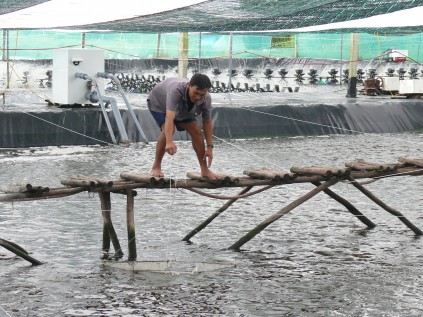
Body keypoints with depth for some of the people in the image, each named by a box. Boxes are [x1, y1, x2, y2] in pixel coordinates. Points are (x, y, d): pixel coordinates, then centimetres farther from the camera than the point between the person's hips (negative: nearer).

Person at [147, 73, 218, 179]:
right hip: (158, 103, -5)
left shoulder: (206, 99, -29)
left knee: (196, 132, -8)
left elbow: (207, 122, -16)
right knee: (168, 129, -29)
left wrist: (209, 147, -19)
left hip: (184, 109, 5)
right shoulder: (176, 90, -47)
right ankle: (156, 167, -15)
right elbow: (169, 118, -57)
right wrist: (169, 142, -68)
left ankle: (205, 170, 6)